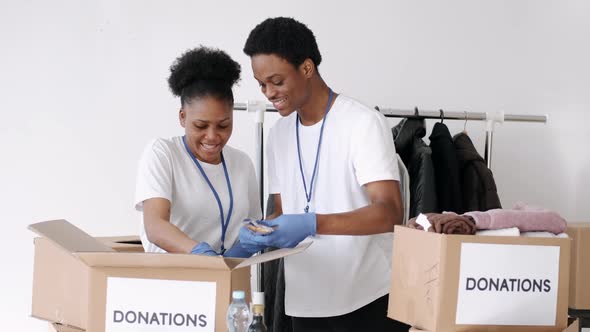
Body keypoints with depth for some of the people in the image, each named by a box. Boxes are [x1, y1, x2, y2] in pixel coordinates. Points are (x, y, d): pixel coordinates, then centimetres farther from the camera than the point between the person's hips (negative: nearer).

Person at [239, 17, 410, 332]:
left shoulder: (364, 123, -11)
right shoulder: (278, 134, 10)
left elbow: (390, 213, -19)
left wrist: (312, 224, -31)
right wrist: (260, 231, -8)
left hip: (369, 299, -5)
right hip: (305, 301, 6)